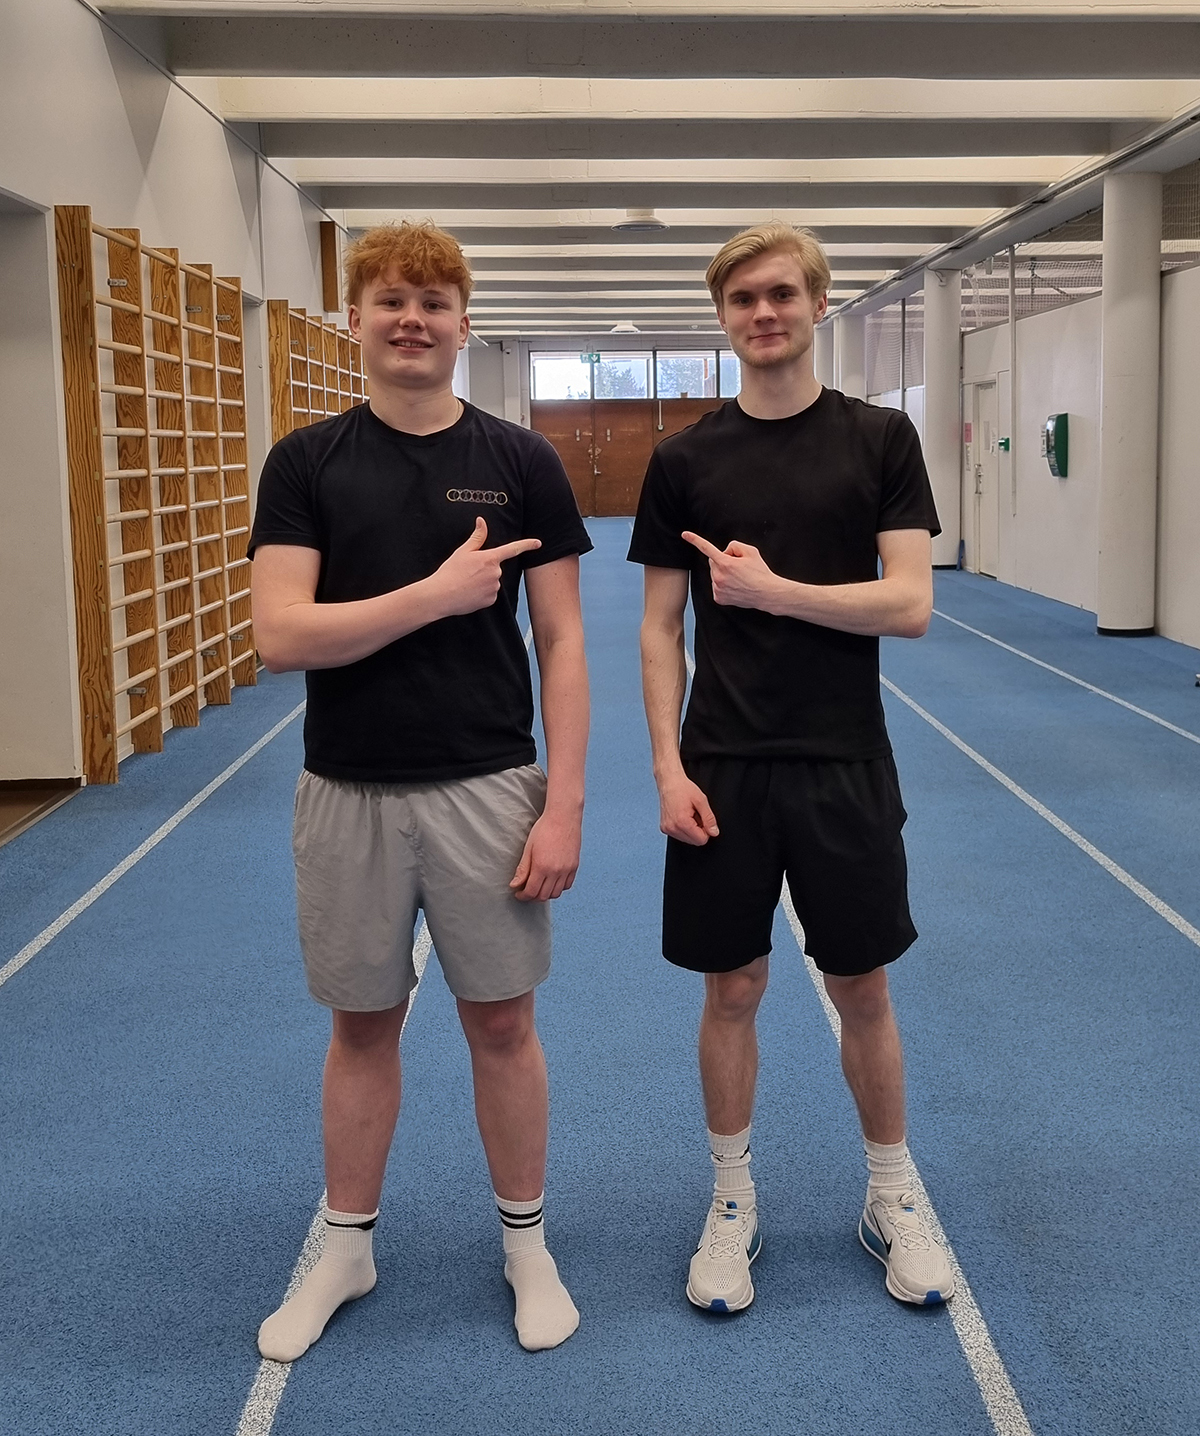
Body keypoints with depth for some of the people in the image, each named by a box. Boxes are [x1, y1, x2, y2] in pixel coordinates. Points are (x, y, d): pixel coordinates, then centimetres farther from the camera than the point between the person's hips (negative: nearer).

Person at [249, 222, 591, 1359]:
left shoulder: (520, 462, -2)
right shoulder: (305, 463, -1)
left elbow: (561, 643, -3)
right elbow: (280, 636, -12)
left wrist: (563, 803, -9)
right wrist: (439, 593, -18)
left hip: (486, 790, 0)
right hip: (348, 794, 1)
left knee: (501, 1021, 10)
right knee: (362, 1025, 13)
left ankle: (525, 1242, 29)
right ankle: (345, 1249, 31)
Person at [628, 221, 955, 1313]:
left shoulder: (880, 441, -1)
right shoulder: (686, 460, 2)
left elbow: (910, 605, -9)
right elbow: (661, 628, 2)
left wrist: (770, 587, -16)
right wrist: (668, 767, -6)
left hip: (845, 766, 0)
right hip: (722, 770, 1)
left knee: (863, 990, 10)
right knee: (733, 988, 9)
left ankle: (893, 1200, 29)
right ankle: (733, 1204, 26)